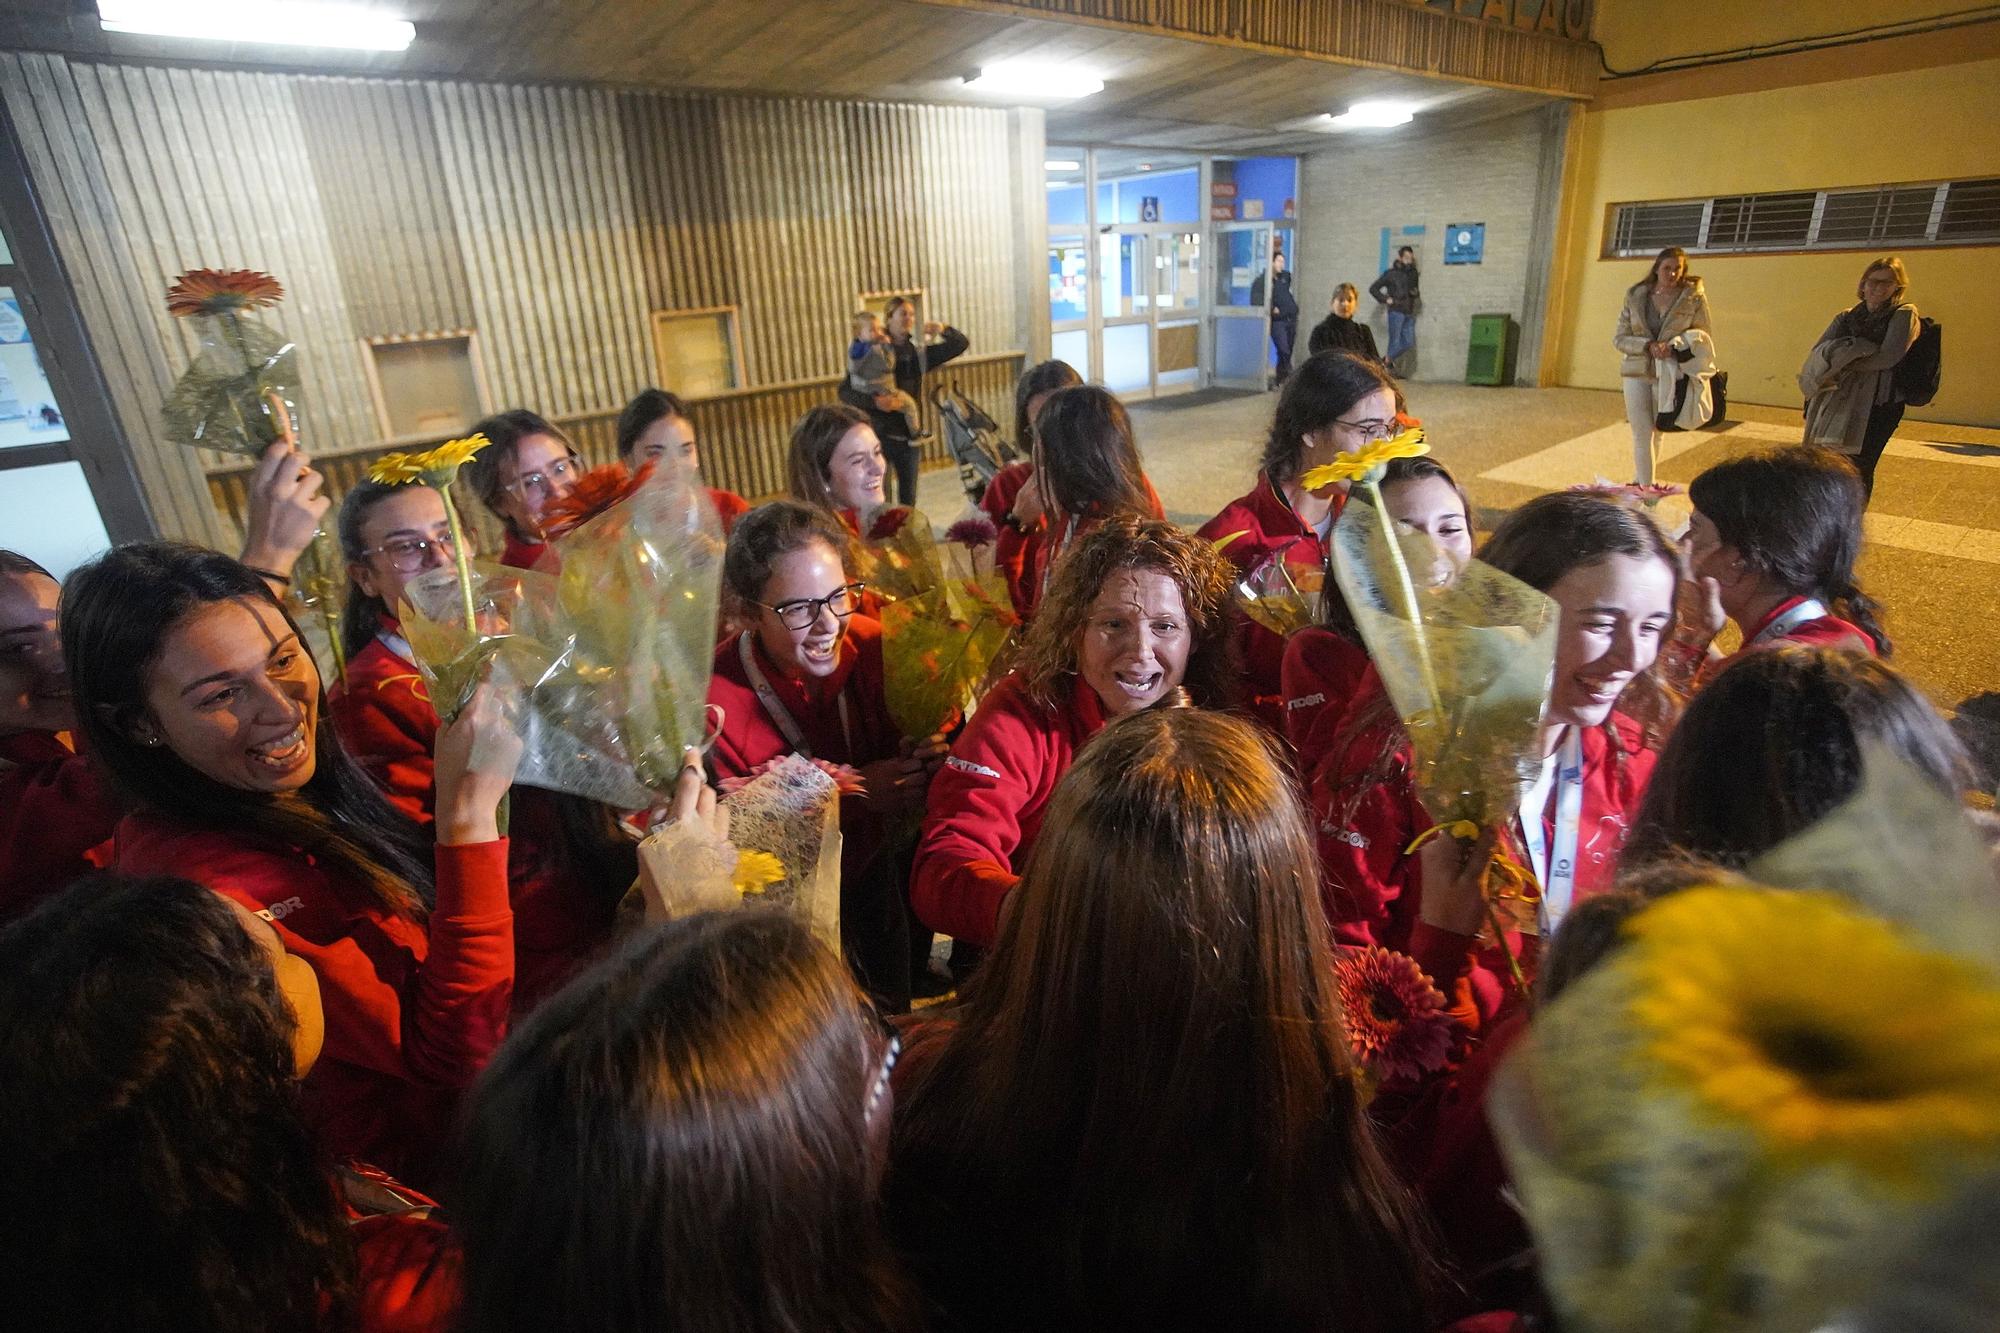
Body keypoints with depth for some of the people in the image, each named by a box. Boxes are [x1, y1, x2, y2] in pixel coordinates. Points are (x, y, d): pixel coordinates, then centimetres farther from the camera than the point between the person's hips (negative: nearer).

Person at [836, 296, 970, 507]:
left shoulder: (920, 352, 8)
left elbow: (961, 344, 11)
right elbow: (845, 391, -10)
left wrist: (943, 330, -8)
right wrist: (874, 401, -26)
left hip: (908, 435, 4)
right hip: (878, 433, -4)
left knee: (908, 497, 12)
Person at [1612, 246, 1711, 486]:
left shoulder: (1694, 296, -2)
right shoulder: (1636, 295, 1)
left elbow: (1702, 336, 1)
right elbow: (1619, 338, 1)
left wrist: (1674, 347, -19)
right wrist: (1648, 346, -17)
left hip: (1669, 375, 0)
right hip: (1637, 374, 0)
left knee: (1656, 434, 12)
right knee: (1642, 435, -5)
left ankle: (1639, 483, 28)